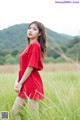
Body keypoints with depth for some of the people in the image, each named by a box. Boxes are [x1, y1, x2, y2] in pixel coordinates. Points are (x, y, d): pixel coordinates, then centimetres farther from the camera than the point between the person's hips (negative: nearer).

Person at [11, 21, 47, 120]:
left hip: (32, 84, -10)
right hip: (25, 85, 10)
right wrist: (17, 81, 5)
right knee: (14, 111, 13)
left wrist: (20, 83, -13)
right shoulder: (29, 46, 17)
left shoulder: (35, 45, -12)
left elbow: (31, 67, -17)